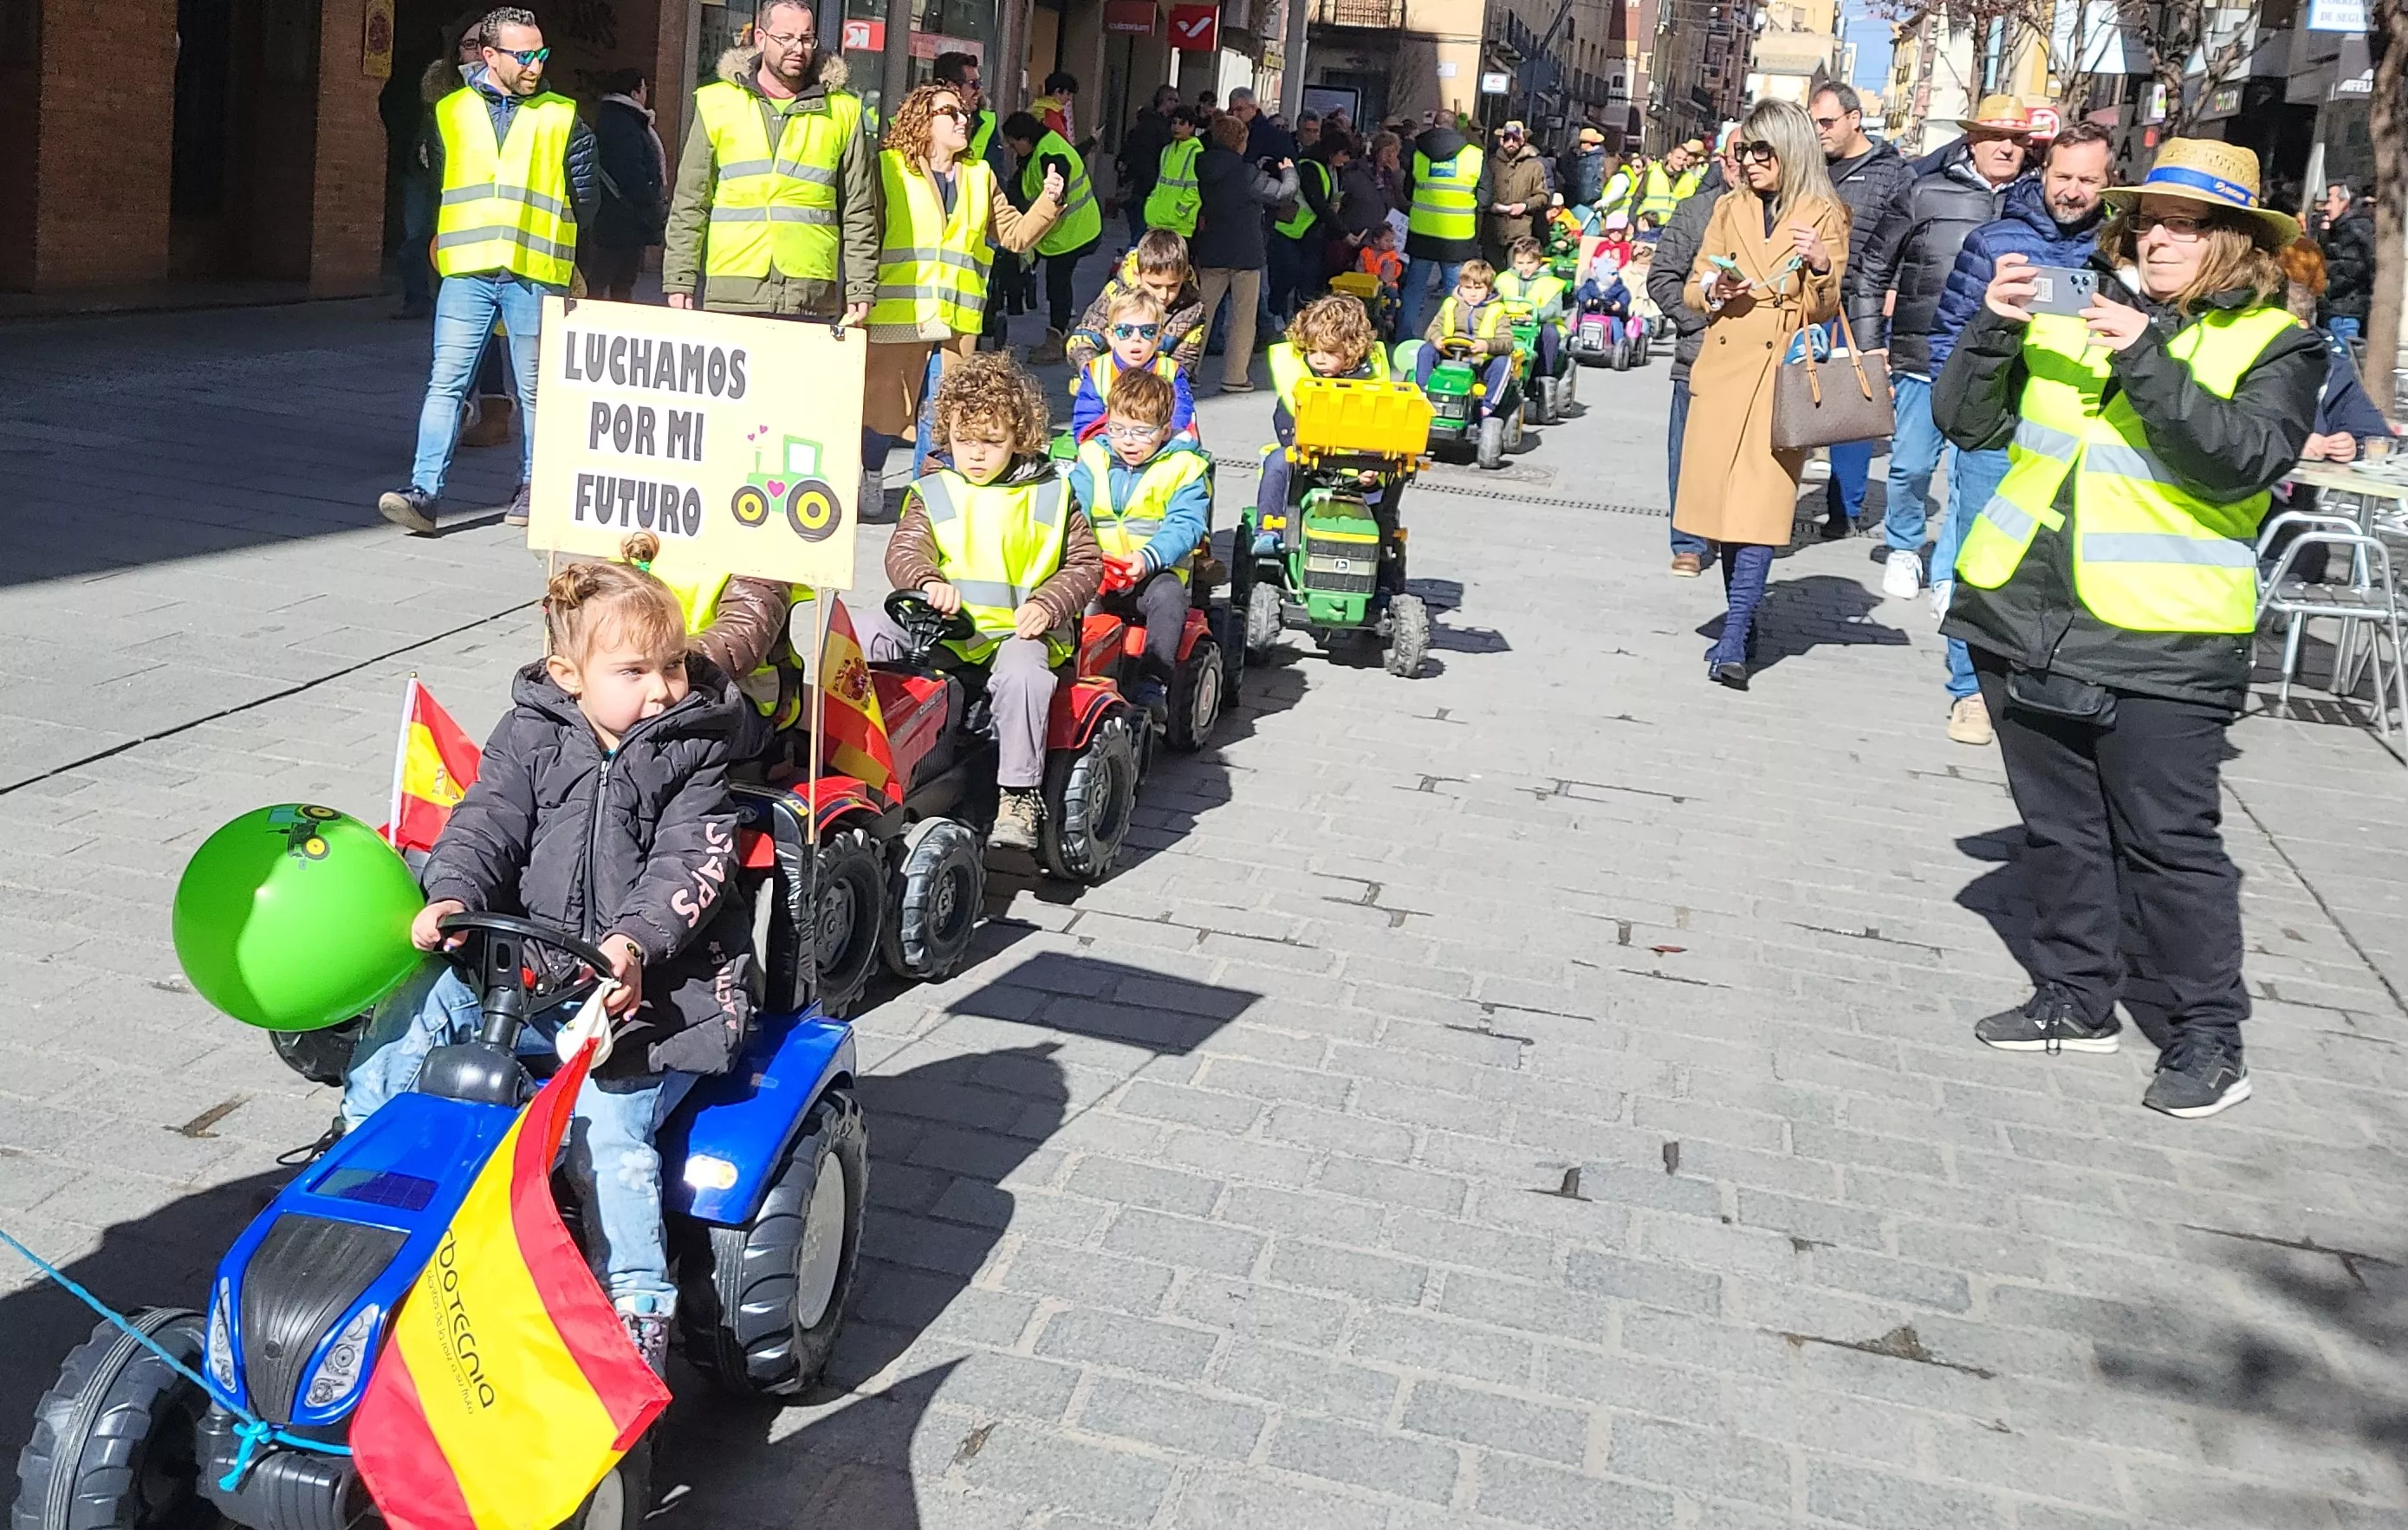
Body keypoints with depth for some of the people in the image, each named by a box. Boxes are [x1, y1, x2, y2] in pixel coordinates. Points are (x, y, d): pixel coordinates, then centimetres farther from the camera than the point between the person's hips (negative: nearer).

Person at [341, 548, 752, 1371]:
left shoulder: (694, 754, -2)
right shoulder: (530, 736, 6)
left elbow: (687, 864, -12)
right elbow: (487, 820, -5)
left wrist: (636, 940, -29)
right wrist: (451, 895, -25)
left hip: (646, 985, -4)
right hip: (519, 962, 4)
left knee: (607, 1124, -22)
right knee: (411, 1007, -14)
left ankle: (639, 1303, -12)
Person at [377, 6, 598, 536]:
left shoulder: (563, 119, 5)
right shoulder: (451, 113, 10)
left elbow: (584, 197, 10)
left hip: (535, 275, -1)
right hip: (466, 273, 1)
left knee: (534, 390, 6)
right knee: (445, 382, -6)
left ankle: (533, 491, 18)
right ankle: (424, 492, -9)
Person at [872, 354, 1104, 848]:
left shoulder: (1050, 495, 10)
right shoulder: (932, 493, 12)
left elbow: (1086, 563, 9)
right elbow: (903, 551, -2)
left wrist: (1046, 605, -9)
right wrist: (929, 583, -26)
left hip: (1018, 627, -2)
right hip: (939, 623, 3)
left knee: (1022, 673, -36)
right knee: (863, 631, -20)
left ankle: (1020, 796, -27)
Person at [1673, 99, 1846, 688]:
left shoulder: (1824, 216, 1)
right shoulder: (1729, 209, 12)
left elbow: (1827, 309, -1)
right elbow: (1692, 287, 15)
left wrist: (1821, 266, -20)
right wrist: (1715, 290, -7)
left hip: (1782, 372, -4)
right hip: (1723, 367, 4)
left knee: (1759, 505, -13)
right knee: (1722, 504, 4)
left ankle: (1734, 641, -16)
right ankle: (1742, 624, 18)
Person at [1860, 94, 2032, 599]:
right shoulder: (1928, 193, 2)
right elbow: (1875, 270, 8)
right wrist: (1869, 348, 5)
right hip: (1925, 359, -1)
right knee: (1911, 465, 2)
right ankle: (1902, 549, 24)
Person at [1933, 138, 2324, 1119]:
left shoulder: (2272, 343, -1)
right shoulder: (2071, 317, 10)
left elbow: (2238, 462, -19)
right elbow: (1967, 423, 4)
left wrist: (2146, 357, -25)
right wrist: (1994, 326, -11)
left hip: (2160, 641, -5)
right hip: (2024, 617, 5)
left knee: (2169, 842, -1)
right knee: (2059, 827, 15)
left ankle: (2206, 1034, 11)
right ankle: (2078, 997, 29)